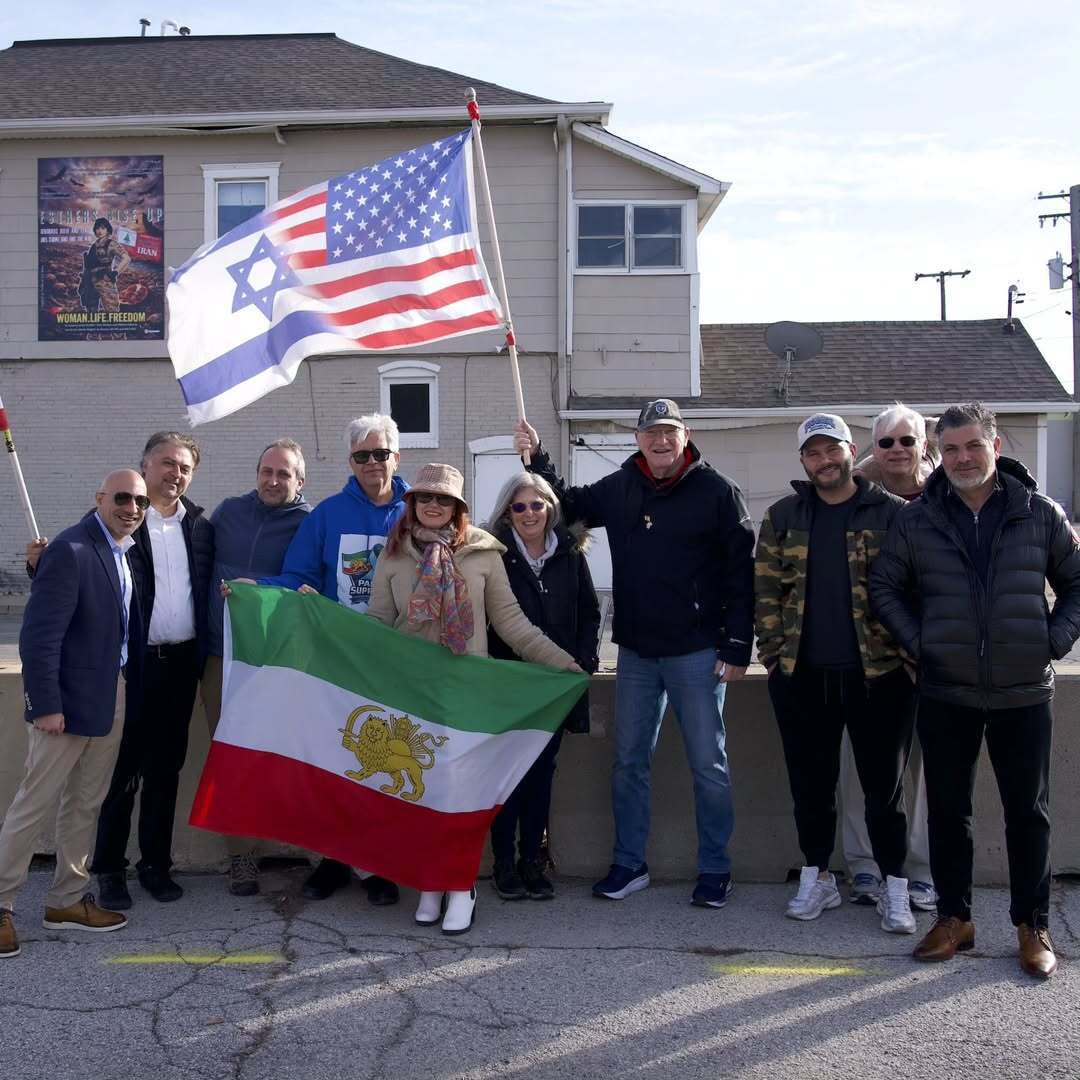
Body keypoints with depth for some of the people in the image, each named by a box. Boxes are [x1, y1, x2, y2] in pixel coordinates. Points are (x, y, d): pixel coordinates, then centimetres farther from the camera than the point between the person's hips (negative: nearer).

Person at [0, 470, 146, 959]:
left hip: (113, 698, 8)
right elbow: (40, 635, -19)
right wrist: (46, 704, -19)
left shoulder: (126, 552, 7)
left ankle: (67, 900, 28)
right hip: (71, 699, -8)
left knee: (85, 803, 16)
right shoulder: (71, 550, -17)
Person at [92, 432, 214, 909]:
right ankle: (110, 869, 15)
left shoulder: (199, 526, 10)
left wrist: (202, 655, 4)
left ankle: (155, 863, 23)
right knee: (122, 769, 3)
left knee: (165, 769, 12)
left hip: (180, 664, 4)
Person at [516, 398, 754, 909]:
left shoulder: (717, 491, -7)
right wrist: (537, 458, 9)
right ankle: (629, 864, 24)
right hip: (636, 652, 5)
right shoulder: (619, 489, 5)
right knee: (629, 761, 11)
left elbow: (742, 572, -7)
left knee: (708, 765, 4)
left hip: (696, 652, -4)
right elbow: (568, 506, 23)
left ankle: (715, 869, 18)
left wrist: (737, 647, -10)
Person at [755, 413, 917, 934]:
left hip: (877, 674, -2)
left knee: (885, 784, 6)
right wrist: (773, 652, -1)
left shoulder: (891, 514, -1)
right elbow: (766, 590, 7)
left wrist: (907, 651, -8)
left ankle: (895, 889, 18)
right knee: (810, 782, 12)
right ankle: (816, 878, 26)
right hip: (802, 676, 3)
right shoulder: (782, 517, 7)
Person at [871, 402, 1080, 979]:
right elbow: (884, 586, 7)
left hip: (1023, 694, 0)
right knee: (947, 810, 9)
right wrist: (917, 642, -3)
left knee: (1028, 812, 8)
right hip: (945, 694, 1)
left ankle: (1033, 927, 22)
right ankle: (954, 918, 24)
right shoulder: (917, 519, 1)